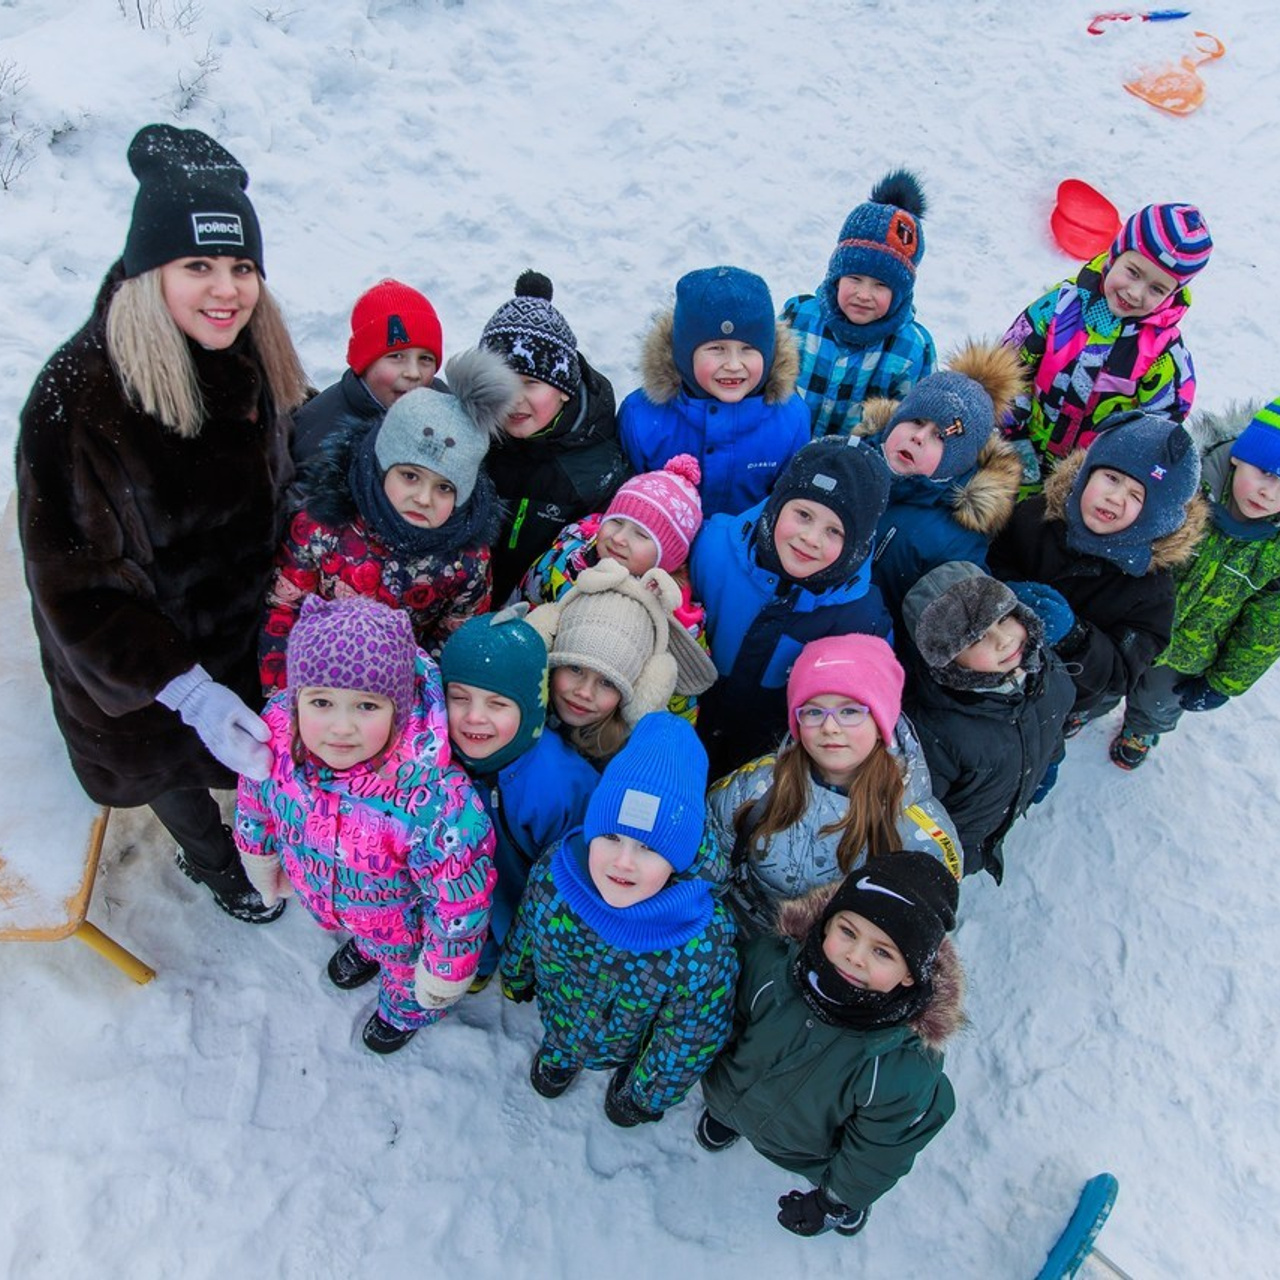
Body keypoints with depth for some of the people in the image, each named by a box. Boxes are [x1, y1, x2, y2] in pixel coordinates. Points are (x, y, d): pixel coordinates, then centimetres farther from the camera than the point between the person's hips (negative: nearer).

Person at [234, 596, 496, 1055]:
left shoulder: (432, 797, -47)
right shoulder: (275, 736, -31)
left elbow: (461, 901, -30)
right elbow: (255, 805, -6)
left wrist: (443, 977, -14)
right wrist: (264, 867, 12)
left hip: (406, 925, -4)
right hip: (322, 900, 4)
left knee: (406, 968, 30)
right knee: (365, 934, 38)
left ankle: (408, 1007, 66)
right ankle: (364, 947, 74)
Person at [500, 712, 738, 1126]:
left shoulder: (704, 942, -42)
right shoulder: (554, 872, -34)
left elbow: (692, 1037, -22)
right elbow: (527, 926, -9)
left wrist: (651, 1094, -8)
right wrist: (514, 977, 9)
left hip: (635, 1048, -1)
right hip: (561, 1014, 1)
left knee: (633, 1097, 31)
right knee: (561, 1036, 33)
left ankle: (630, 1077, 63)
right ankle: (558, 1052, 66)